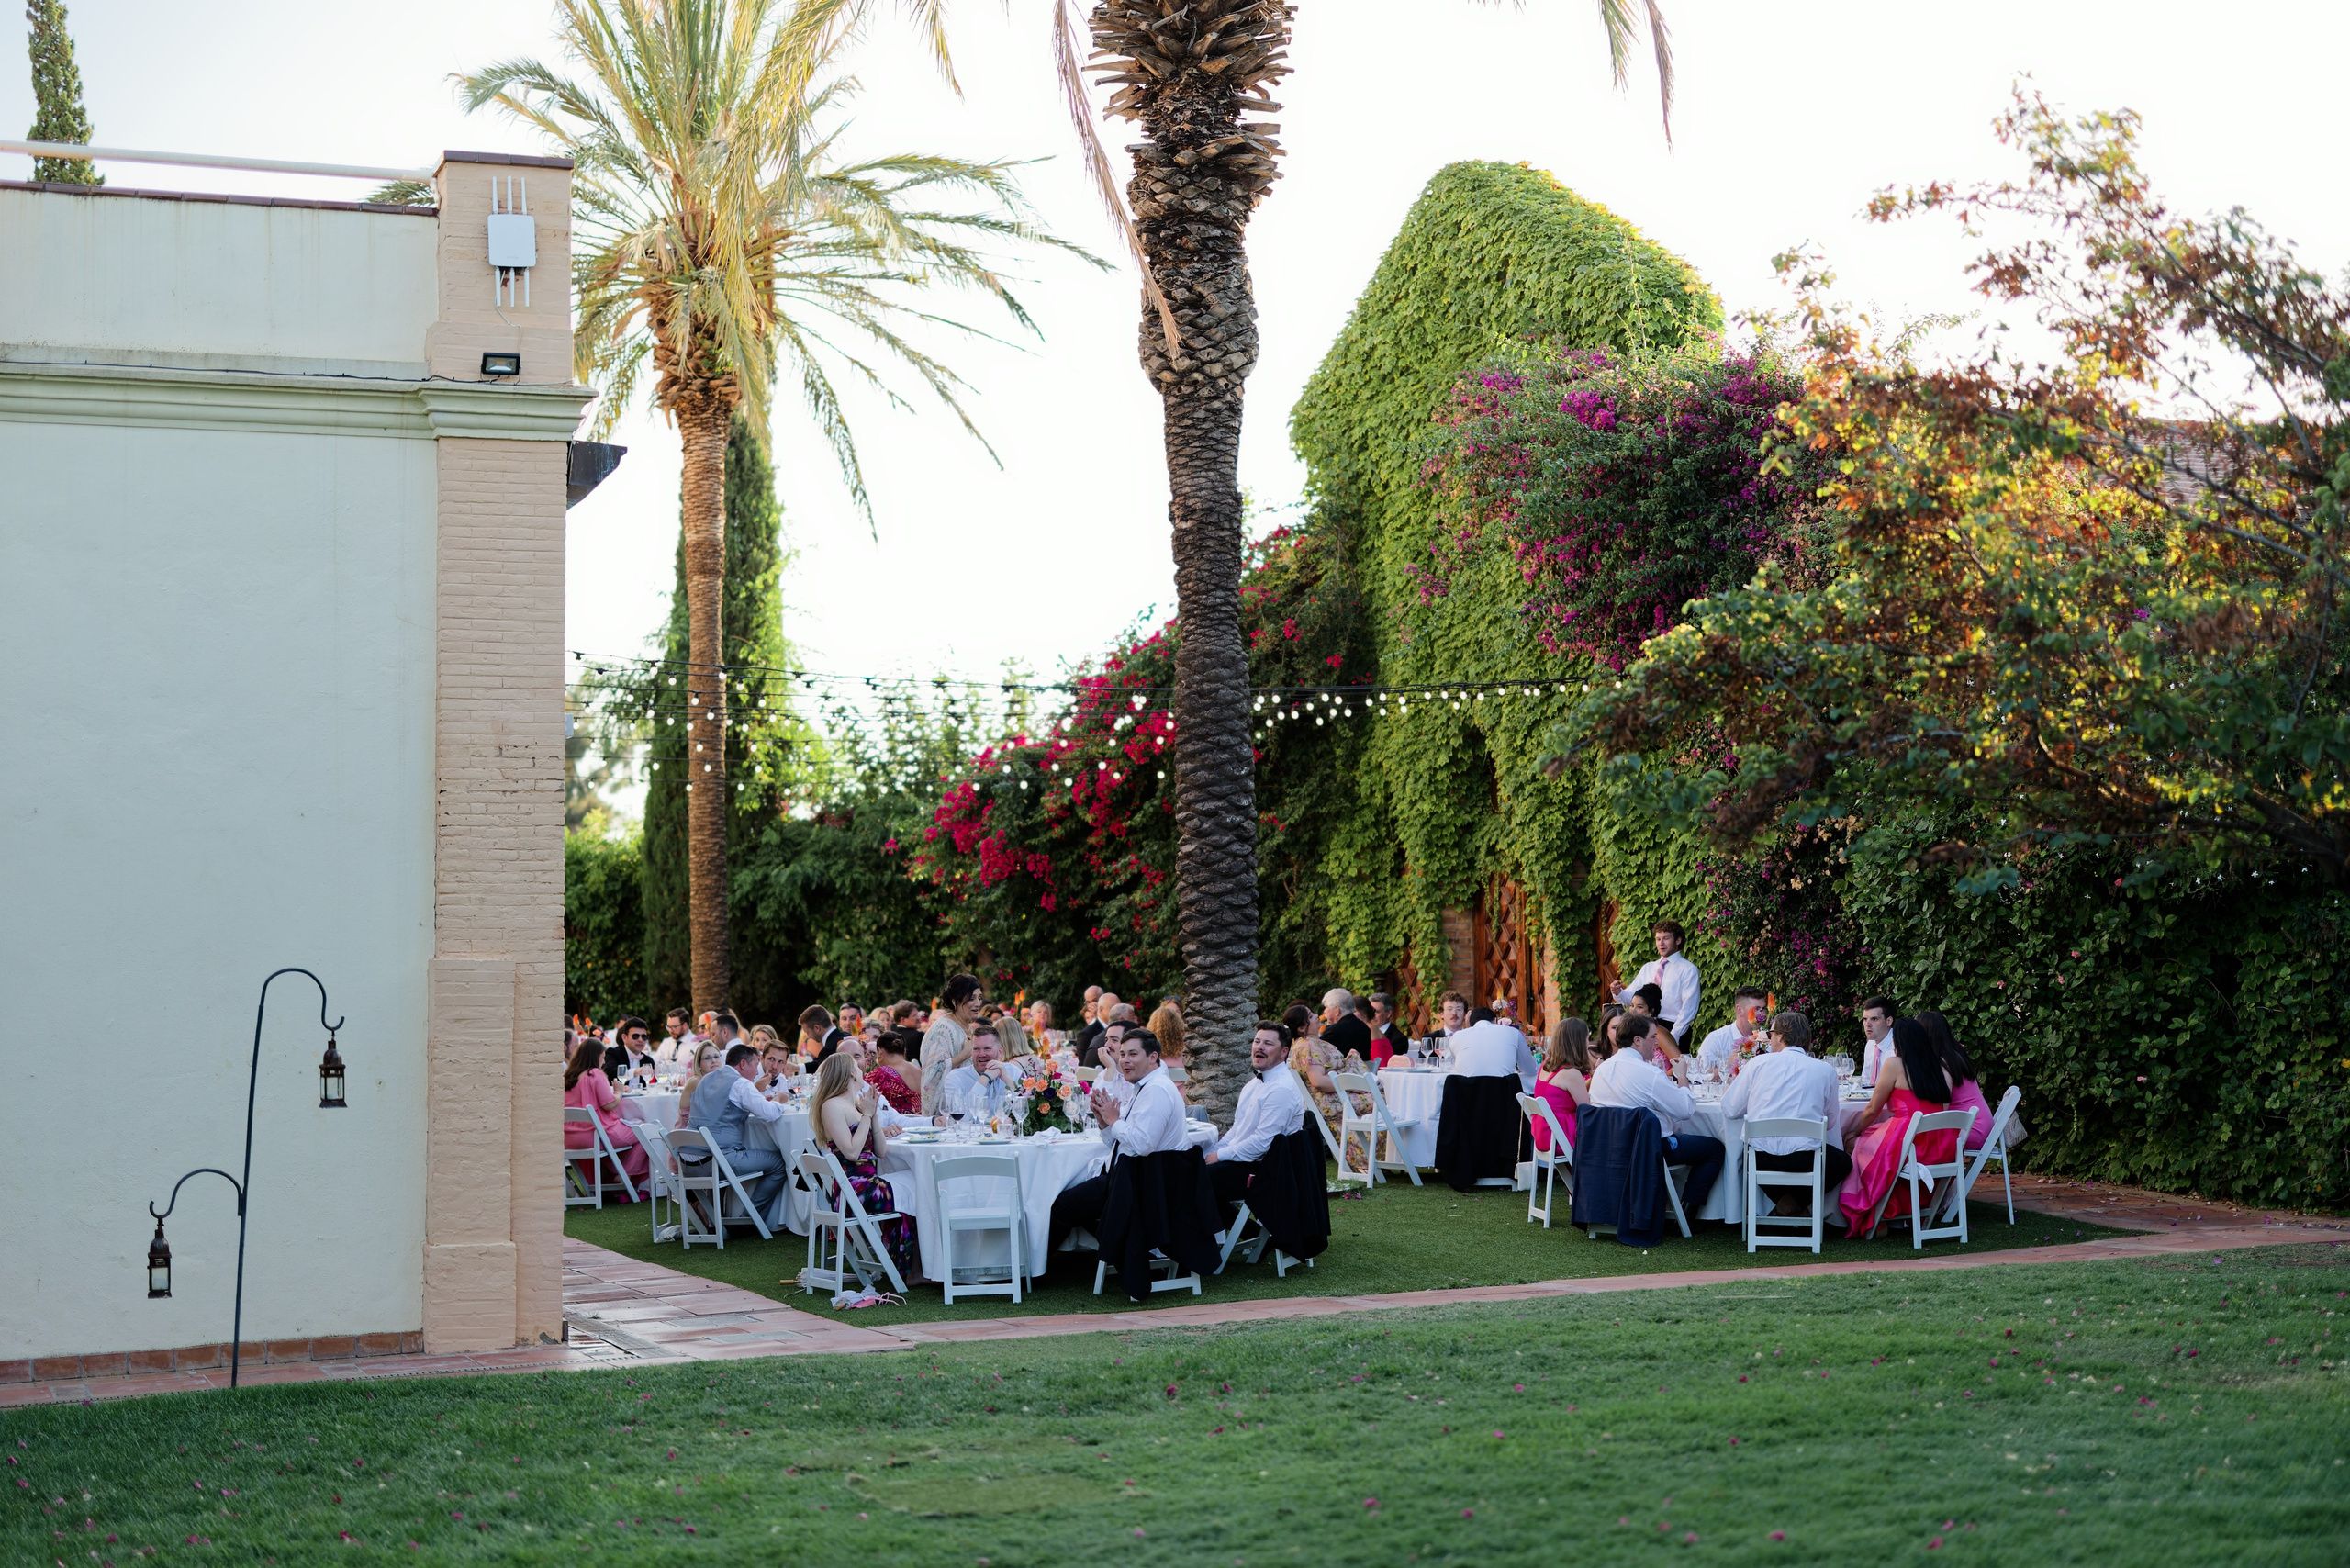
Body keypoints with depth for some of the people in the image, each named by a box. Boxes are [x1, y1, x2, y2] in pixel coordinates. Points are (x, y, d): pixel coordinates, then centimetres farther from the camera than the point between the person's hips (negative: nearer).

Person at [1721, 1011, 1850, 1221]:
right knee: (1843, 1162, 30)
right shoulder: (1825, 1070, 4)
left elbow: (1730, 1110, 6)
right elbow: (1831, 1122, 14)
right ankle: (1798, 1202, 8)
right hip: (1805, 1159, -1)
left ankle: (1783, 1200, 14)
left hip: (1761, 1159, 1)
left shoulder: (1759, 1063, 3)